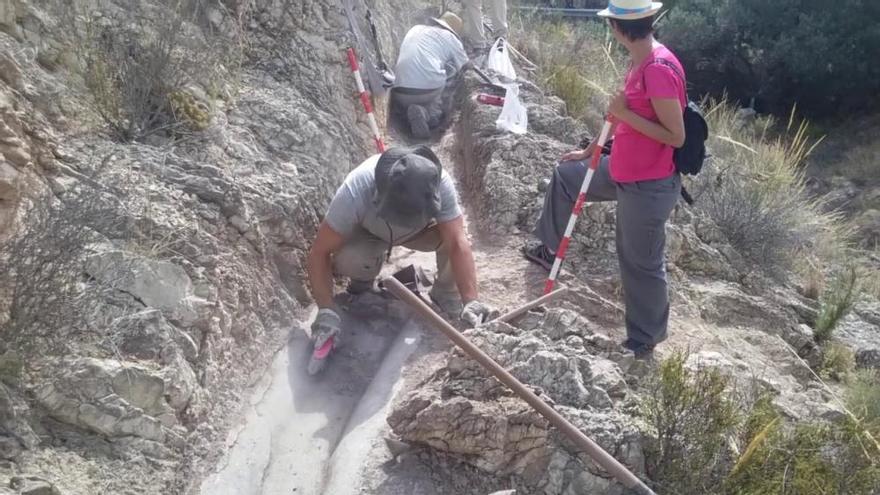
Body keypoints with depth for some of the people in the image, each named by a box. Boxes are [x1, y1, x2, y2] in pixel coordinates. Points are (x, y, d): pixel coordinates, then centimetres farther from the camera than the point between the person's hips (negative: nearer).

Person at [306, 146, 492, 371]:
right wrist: (326, 310, -41)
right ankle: (362, 284, 3)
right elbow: (319, 252, -35)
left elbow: (458, 243, -39)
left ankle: (445, 295, -3)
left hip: (420, 231, 1)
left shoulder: (439, 184, -37)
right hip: (367, 233, -1)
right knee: (347, 259, -33)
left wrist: (471, 300, -48)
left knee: (452, 234, -30)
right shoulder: (355, 192, -41)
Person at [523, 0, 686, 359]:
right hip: (624, 172, 10)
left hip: (649, 186, -10)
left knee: (641, 262, 5)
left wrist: (625, 114, -21)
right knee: (565, 176, 25)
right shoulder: (638, 63, 4)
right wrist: (589, 152, 25)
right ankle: (549, 249, 44)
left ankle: (644, 340, 25)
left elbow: (676, 136, -24)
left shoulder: (659, 69, -26)